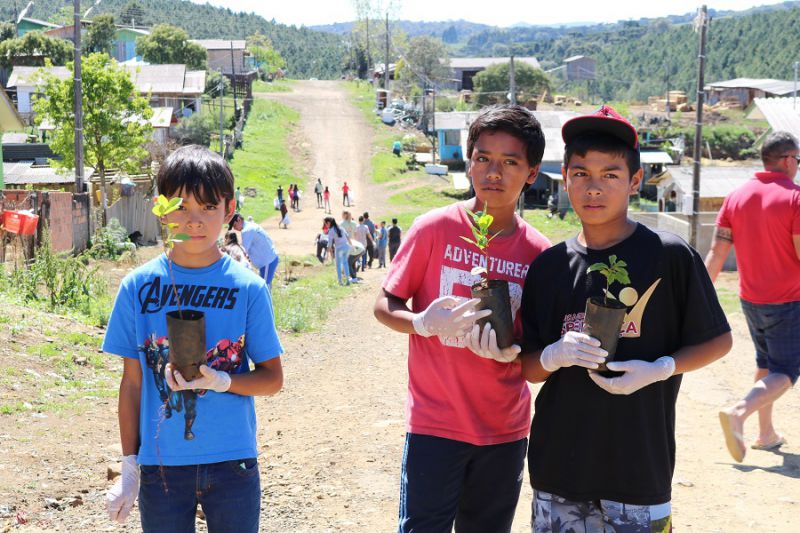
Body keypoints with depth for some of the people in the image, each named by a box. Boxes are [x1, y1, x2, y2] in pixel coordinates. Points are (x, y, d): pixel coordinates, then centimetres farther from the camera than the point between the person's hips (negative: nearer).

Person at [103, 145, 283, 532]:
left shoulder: (248, 288, -4)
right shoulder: (138, 287, -1)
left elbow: (272, 379, 0)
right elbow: (132, 382, 4)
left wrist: (218, 381, -19)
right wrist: (129, 469, 5)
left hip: (232, 461, 0)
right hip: (161, 465, 1)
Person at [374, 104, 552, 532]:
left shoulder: (539, 252, -1)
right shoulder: (435, 228, -8)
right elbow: (385, 306, -1)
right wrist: (424, 324, -22)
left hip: (506, 431, 3)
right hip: (434, 426, -3)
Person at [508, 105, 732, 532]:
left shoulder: (671, 256, -6)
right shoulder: (549, 266, 4)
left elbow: (718, 341, 2)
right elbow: (529, 369, 8)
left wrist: (660, 369, -14)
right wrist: (554, 356, -14)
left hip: (640, 462, -3)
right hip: (558, 461, 3)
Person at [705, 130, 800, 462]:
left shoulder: (737, 197, 2)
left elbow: (716, 253, -1)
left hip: (750, 299, 6)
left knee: (765, 365, 21)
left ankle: (766, 433, 24)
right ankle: (739, 412, -23)